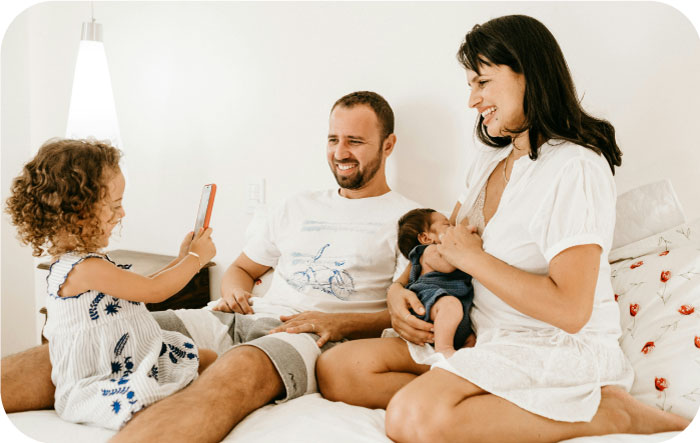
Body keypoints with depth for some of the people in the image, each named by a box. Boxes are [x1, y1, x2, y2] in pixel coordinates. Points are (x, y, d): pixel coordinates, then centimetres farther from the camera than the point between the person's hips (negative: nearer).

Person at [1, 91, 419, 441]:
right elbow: (241, 269, 32)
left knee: (238, 369, -43)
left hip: (314, 336, -6)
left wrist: (340, 322, -16)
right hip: (242, 318, 6)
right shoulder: (298, 208, 27)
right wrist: (234, 290, 6)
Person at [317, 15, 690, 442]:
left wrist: (473, 257, -13)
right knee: (336, 370, -7)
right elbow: (445, 243, 22)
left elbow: (570, 310, -24)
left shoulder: (576, 168, -16)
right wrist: (398, 290, 1)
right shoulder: (491, 159, 13)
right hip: (484, 339, 8)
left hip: (560, 350, -8)